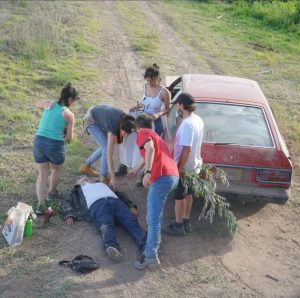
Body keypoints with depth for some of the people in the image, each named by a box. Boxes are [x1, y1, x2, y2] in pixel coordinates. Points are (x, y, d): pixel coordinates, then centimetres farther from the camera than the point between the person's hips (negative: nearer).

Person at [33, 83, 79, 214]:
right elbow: (69, 138, 0)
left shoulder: (49, 103, 5)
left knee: (42, 173, 16)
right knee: (56, 170, 27)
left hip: (39, 142, 3)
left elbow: (37, 105, 29)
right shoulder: (69, 114, -3)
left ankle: (41, 203, 2)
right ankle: (51, 193, 47)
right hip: (55, 145, -3)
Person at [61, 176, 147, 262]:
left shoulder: (101, 184, 46)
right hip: (96, 204, -2)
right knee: (106, 224, -36)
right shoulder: (78, 190, 38)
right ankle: (111, 247, -64)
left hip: (116, 201, 2)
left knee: (130, 221, -29)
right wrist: (69, 215, -4)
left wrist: (131, 205, 15)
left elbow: (120, 194, 37)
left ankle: (145, 245, -54)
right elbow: (65, 202, 21)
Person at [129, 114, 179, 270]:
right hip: (173, 175, 9)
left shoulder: (143, 133, 6)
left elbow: (150, 149, -17)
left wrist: (148, 173, -24)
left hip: (162, 177, -9)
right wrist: (136, 169, 67)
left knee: (153, 218, -12)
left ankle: (151, 256, -18)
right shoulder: (154, 135, 33)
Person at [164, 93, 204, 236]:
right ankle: (186, 223, 32)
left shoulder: (187, 124, -28)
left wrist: (179, 169, -21)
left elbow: (187, 149, -28)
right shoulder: (198, 120, 2)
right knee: (188, 194, 20)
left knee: (179, 197, 6)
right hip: (194, 165, 9)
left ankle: (178, 226, 18)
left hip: (184, 167, -9)